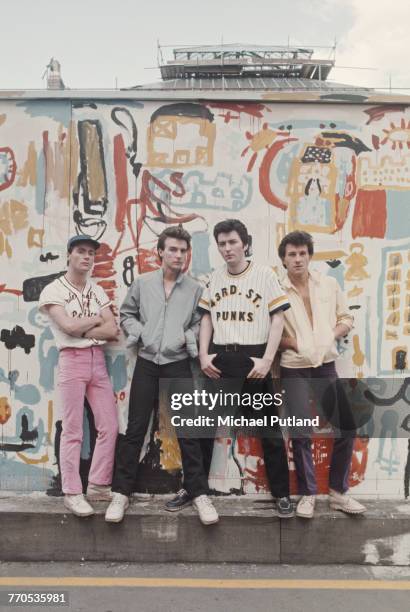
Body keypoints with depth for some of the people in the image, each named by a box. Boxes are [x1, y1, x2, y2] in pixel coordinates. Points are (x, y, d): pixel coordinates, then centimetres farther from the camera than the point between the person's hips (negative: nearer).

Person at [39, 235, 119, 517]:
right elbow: (69, 327, -15)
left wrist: (82, 329, -8)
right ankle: (72, 493, 10)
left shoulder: (98, 291, 14)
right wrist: (96, 319, -1)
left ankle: (98, 486, 18)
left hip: (98, 360, 6)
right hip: (72, 361, -6)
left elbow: (113, 330, 3)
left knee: (110, 427, 5)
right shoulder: (53, 290, -2)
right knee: (73, 431, -1)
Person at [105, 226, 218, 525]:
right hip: (146, 363, 1)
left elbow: (201, 323, 4)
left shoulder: (195, 289, 2)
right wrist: (138, 332, -5)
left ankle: (199, 493, 13)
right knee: (135, 429, 5)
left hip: (178, 365, -1)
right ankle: (121, 493, 16)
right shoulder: (142, 283, 5)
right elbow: (126, 314, 13)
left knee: (188, 431, 2)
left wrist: (186, 337, -14)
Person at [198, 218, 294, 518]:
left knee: (269, 430, 5)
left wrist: (267, 360, -13)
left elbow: (277, 318, -5)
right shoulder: (214, 277, 9)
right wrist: (204, 355, 1)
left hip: (253, 359, -4)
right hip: (220, 359, 4)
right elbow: (207, 318, 13)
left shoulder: (265, 274, -4)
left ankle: (282, 493, 19)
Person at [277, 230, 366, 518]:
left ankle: (338, 492, 22)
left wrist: (330, 337, -6)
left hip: (326, 367, 3)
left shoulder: (330, 284, 3)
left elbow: (347, 319, 10)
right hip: (294, 371, -3)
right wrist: (295, 344, -14)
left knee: (346, 428, 4)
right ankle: (308, 494, 19)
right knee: (301, 434, 1)